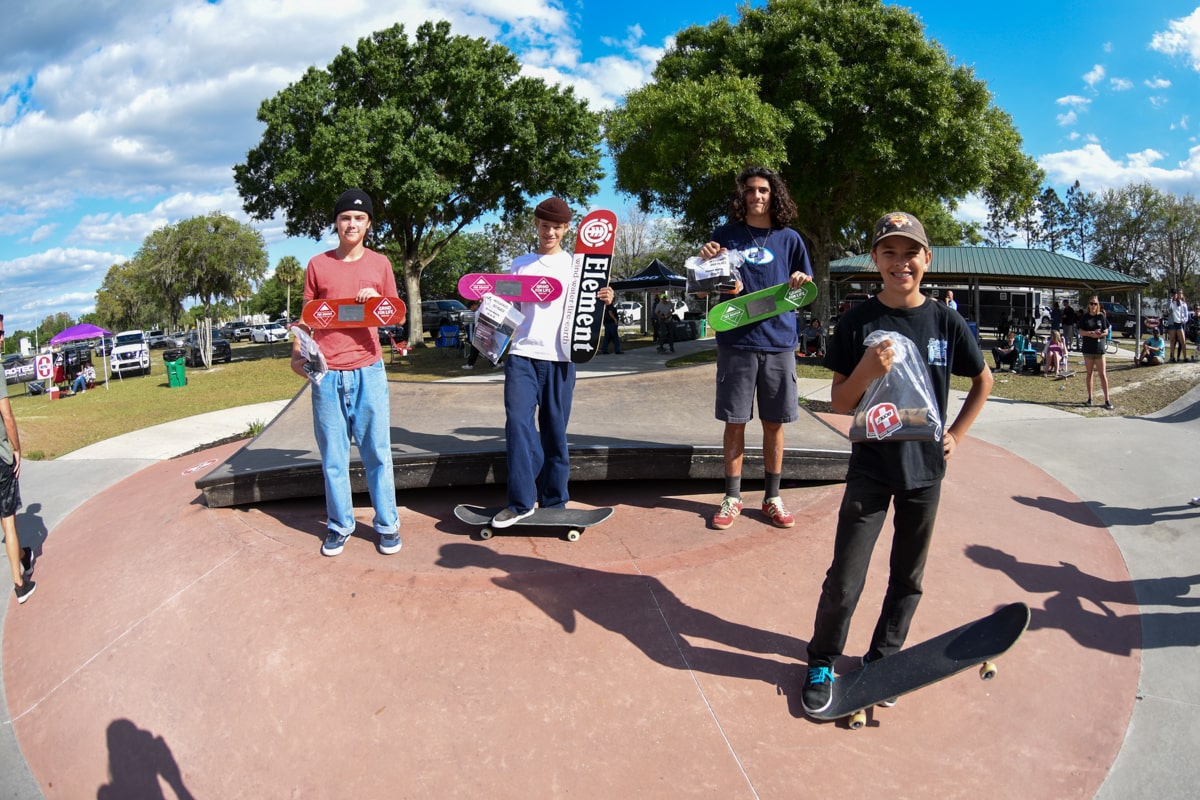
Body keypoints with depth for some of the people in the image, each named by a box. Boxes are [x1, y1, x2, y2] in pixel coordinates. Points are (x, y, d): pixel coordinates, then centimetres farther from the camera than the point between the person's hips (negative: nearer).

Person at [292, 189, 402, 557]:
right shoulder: (318, 265, 7)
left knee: (377, 452, 2)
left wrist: (377, 301, -9)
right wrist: (297, 353, -3)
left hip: (368, 369, 0)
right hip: (326, 372, 1)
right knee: (333, 455, 6)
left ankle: (387, 524, 13)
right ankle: (339, 525, 18)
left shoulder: (380, 263, 7)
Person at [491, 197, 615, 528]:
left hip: (559, 357, -1)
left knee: (555, 430, 4)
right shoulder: (520, 264, 14)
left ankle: (554, 501, 15)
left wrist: (604, 300, -11)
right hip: (522, 354, 1)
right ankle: (521, 501, -7)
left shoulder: (576, 264, 10)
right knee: (518, 422, -12)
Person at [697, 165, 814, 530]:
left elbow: (804, 291, 14)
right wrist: (707, 263, -12)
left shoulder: (789, 239, 9)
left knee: (774, 422, 7)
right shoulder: (726, 235, 5)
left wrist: (801, 282, -9)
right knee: (735, 421, 4)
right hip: (736, 341, -1)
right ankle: (732, 497, 16)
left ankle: (772, 497, 20)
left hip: (779, 340, 1)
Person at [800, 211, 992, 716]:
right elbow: (839, 403, -5)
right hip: (871, 467, -2)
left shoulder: (946, 322, -1)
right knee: (844, 581, -4)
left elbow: (983, 381, 14)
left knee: (908, 579, 14)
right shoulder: (858, 324, -6)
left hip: (925, 468, 3)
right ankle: (822, 661, 19)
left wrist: (956, 435, 7)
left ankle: (881, 661, 33)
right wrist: (866, 371, -23)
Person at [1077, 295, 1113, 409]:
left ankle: (1107, 400, 0)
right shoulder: (1085, 317, 3)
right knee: (1089, 374, 8)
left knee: (1102, 374, -2)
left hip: (1099, 349, -1)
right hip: (1088, 349, 1)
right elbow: (1081, 332, -2)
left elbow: (1106, 331, 1)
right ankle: (1089, 398, 15)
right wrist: (1091, 333, -18)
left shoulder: (1102, 316, 2)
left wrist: (1098, 334, -18)